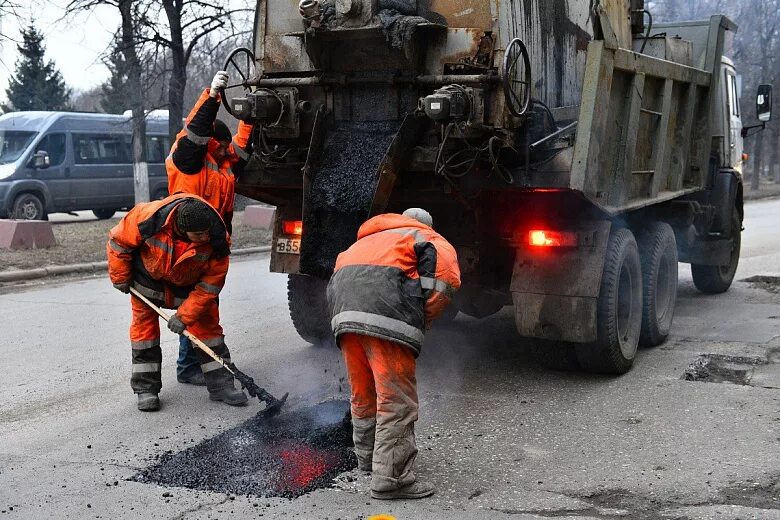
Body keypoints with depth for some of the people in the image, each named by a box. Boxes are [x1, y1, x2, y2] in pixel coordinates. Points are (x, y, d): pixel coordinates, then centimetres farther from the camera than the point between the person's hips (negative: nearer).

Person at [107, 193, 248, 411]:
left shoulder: (217, 238, -34)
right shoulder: (149, 218, -38)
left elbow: (210, 283, -23)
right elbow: (118, 241, -19)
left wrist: (185, 315, -24)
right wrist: (120, 278, -9)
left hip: (188, 284, 1)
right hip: (148, 277, -1)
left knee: (207, 323, -1)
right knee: (144, 325, -1)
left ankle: (220, 384, 8)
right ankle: (145, 388, 9)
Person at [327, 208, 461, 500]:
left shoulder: (366, 240, 40)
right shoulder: (431, 240, 21)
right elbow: (446, 279, 1)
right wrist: (421, 321, 11)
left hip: (344, 311, 6)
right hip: (386, 308, -6)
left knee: (362, 395, 21)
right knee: (396, 399, -3)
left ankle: (367, 459, 36)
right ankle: (390, 479, -5)